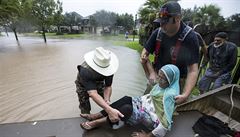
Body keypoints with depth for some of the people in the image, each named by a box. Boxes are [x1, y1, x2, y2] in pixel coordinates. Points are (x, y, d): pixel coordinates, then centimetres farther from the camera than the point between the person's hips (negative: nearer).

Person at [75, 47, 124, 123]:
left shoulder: (109, 67, -33)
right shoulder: (85, 71, -45)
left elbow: (108, 87, -27)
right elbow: (93, 94, -52)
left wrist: (107, 100, -46)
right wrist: (109, 110, -64)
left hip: (99, 83, 3)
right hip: (84, 86, -2)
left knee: (106, 105, 2)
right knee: (85, 109, 0)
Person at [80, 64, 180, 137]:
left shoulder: (170, 94, -26)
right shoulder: (162, 85, -1)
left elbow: (166, 121, -27)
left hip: (154, 119, -7)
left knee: (128, 108, -30)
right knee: (127, 99, -18)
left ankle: (98, 122, -14)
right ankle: (96, 116, -12)